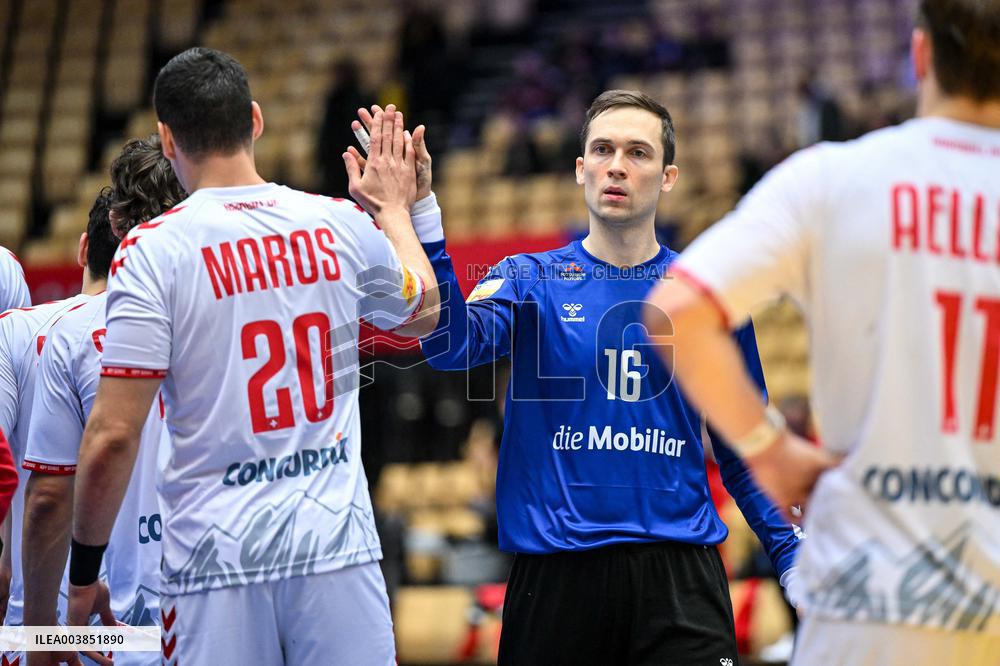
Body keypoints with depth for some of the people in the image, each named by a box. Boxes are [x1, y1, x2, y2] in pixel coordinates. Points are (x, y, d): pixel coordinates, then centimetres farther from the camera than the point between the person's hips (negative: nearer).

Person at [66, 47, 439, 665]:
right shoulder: (345, 226, 3)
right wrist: (395, 208, 41)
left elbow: (113, 436, -11)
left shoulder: (152, 249, -8)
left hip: (216, 559, -2)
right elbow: (424, 312, 25)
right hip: (338, 546, 2)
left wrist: (84, 570, 2)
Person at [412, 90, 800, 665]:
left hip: (679, 577, 1)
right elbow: (451, 344, -17)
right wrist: (421, 218, -30)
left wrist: (793, 556, 4)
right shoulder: (530, 280, 4)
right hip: (555, 571, -1)